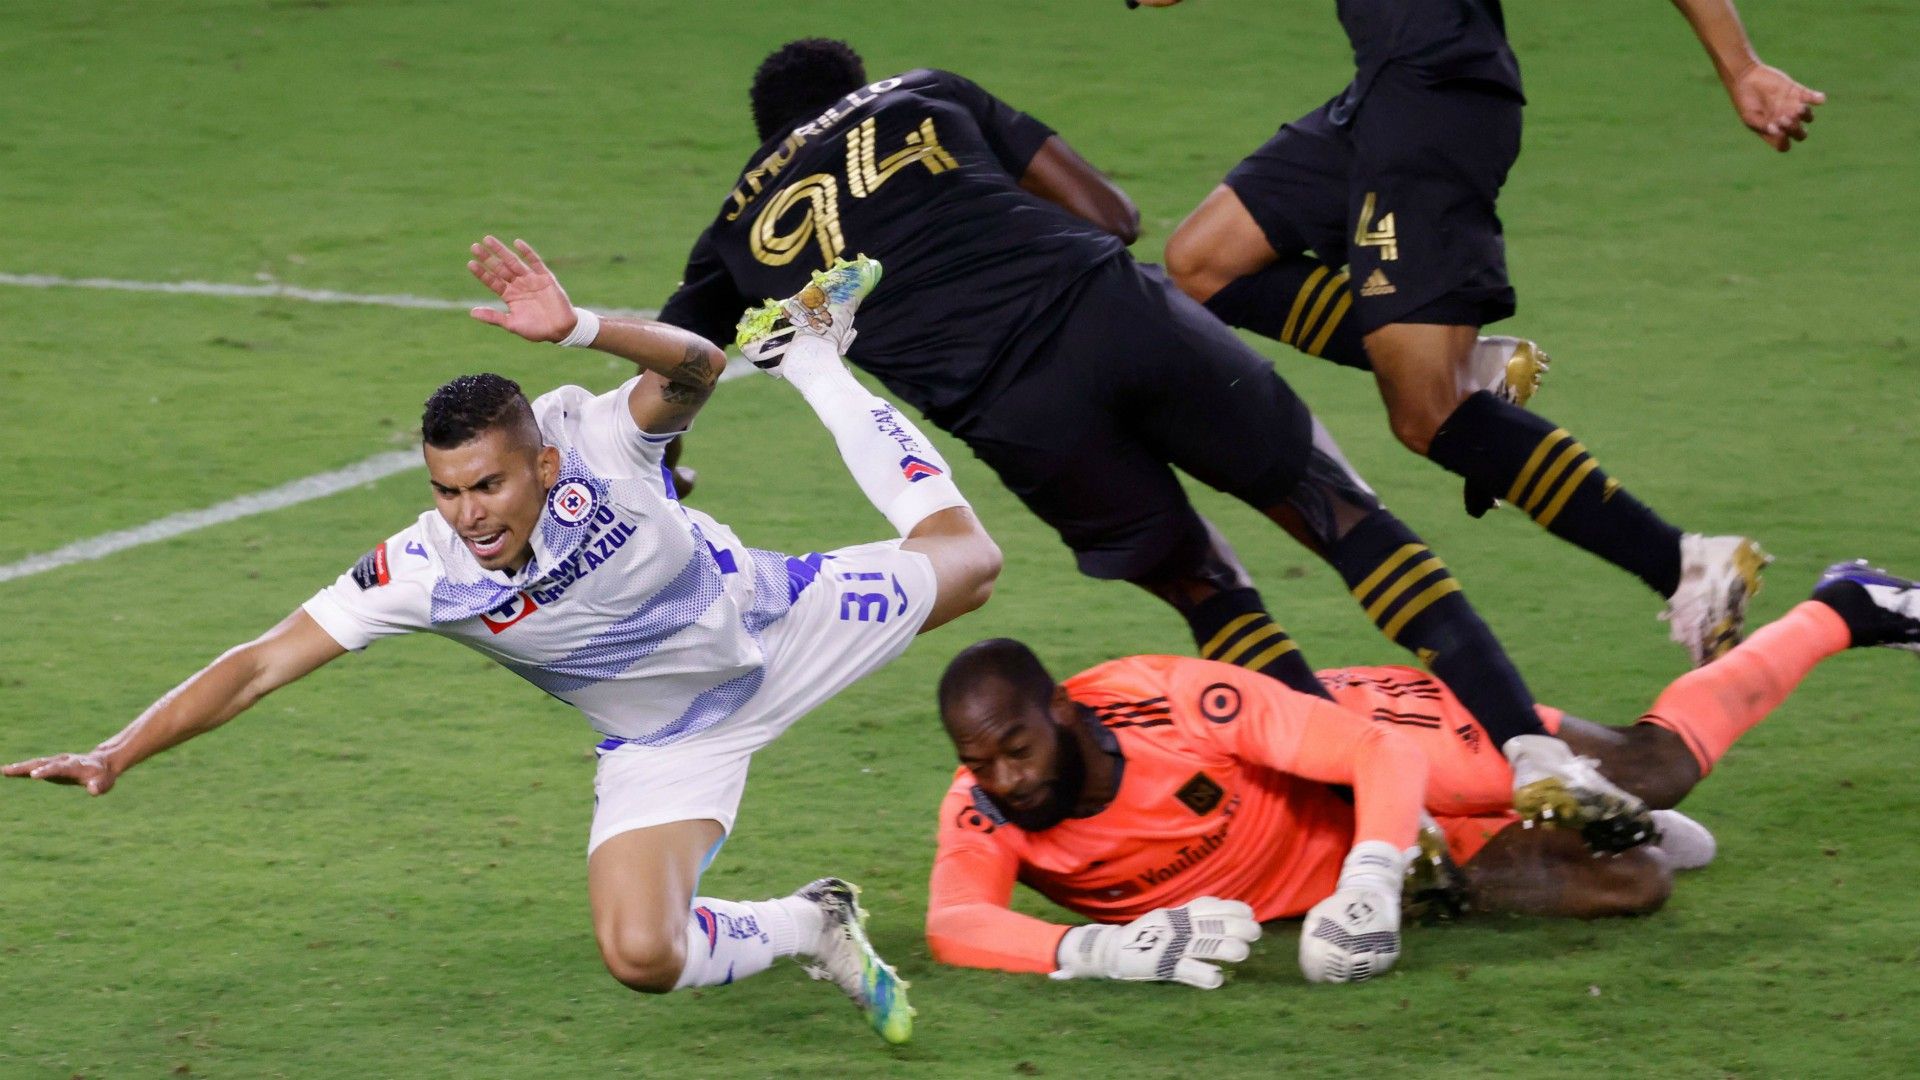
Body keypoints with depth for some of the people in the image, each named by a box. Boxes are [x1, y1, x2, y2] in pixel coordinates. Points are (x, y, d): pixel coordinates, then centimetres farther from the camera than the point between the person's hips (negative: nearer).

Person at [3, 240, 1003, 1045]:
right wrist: (115, 755, -38)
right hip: (666, 748, 0)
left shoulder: (593, 441, -33)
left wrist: (579, 328, -70)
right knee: (641, 956, -20)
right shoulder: (423, 571, -30)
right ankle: (810, 929, 13)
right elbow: (263, 663, -29)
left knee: (964, 559, 15)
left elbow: (693, 367, -52)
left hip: (773, 618, 0)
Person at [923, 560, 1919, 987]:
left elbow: (1379, 755, -34)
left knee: (1657, 765, 8)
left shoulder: (1187, 708, -37)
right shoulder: (984, 812, -26)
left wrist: (1371, 877, -52)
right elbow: (953, 926, -41)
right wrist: (1102, 948, -57)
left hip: (1372, 739, -3)